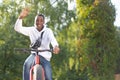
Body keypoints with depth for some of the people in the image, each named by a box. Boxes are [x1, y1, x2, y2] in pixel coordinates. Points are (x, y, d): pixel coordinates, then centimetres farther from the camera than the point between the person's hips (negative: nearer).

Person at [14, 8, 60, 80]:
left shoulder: (48, 31, -8)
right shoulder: (31, 30, -2)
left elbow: (52, 39, -27)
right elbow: (17, 28, -12)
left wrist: (56, 46, -52)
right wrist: (21, 17, -30)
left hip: (45, 56, -1)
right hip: (34, 54, 1)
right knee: (26, 64, -32)